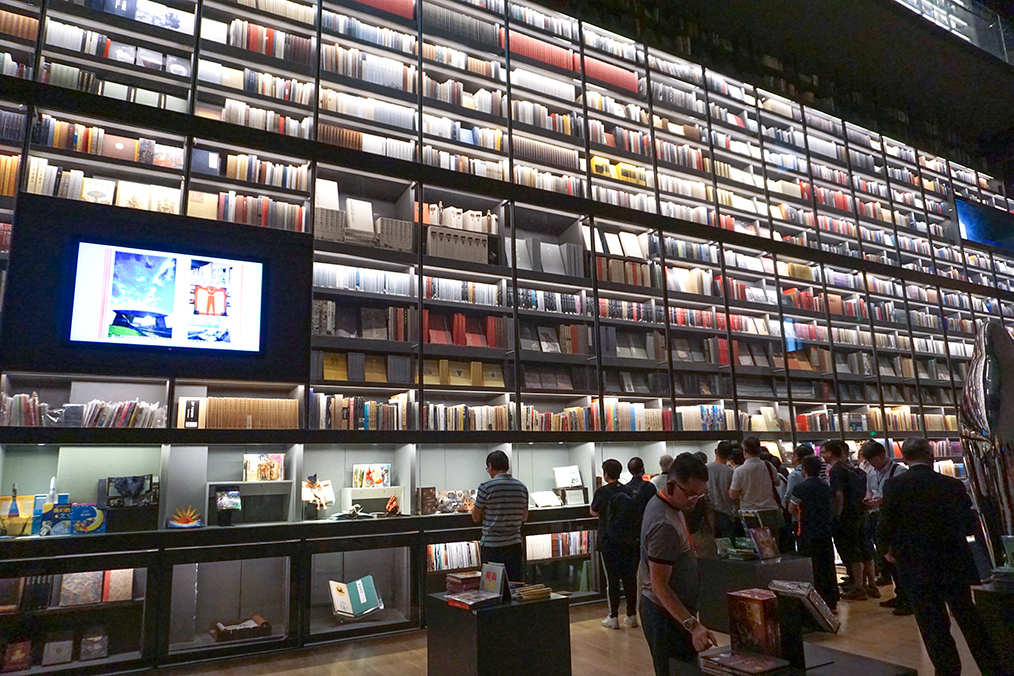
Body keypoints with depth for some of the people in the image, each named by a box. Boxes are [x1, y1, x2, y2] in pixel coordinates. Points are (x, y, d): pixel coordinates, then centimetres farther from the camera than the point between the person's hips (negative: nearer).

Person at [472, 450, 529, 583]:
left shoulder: (486, 487, -11)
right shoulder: (522, 487, 3)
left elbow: (476, 518, -3)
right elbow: (524, 517, 12)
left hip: (492, 547, -4)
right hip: (514, 545, 4)